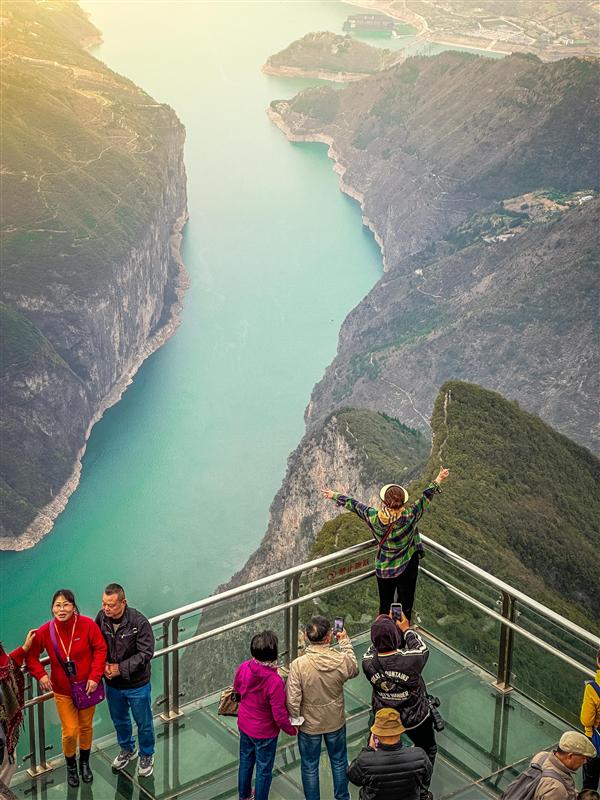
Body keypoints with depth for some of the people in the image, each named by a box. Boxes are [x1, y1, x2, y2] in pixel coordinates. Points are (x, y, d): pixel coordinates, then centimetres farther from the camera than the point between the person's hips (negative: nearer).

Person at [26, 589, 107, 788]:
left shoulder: (87, 624, -20)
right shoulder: (45, 631, -17)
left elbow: (100, 650, -11)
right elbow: (31, 655, -3)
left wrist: (95, 676, -16)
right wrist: (40, 675, -16)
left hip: (86, 687, 0)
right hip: (62, 690, 0)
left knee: (86, 726, 18)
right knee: (70, 732, 5)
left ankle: (85, 763, 44)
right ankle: (71, 766, 34)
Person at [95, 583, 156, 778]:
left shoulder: (139, 622, -26)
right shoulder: (101, 618, -13)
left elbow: (146, 653, -22)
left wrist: (121, 668, -24)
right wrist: (103, 665, -15)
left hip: (137, 683, -4)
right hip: (112, 683, 4)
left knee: (143, 722, 15)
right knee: (119, 720, 25)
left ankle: (147, 755, 39)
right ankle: (127, 749, 51)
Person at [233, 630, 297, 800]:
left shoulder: (243, 668, -19)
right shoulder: (275, 682, -36)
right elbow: (279, 715, -27)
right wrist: (292, 730, -8)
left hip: (244, 725, 6)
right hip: (264, 732, -6)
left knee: (245, 760, 28)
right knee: (264, 769, 17)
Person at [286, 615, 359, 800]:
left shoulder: (298, 665, -29)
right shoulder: (341, 660, -23)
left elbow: (293, 700, -23)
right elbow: (354, 670, 3)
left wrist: (294, 722, -4)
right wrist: (345, 641, 11)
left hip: (309, 725, -2)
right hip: (336, 722, 2)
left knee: (309, 767, 19)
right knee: (339, 762, 26)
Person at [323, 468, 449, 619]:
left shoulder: (374, 518, -19)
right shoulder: (409, 517, -25)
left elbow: (353, 504, -4)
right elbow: (425, 498, -14)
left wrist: (334, 495, 10)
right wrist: (437, 481, -2)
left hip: (383, 570, 3)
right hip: (407, 568, -3)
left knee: (385, 606, 20)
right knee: (405, 607, 12)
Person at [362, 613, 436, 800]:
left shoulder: (368, 663, -26)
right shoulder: (409, 660, -35)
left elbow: (373, 649, -1)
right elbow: (422, 649, -11)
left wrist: (382, 626, -1)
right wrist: (406, 630, 1)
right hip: (415, 718, -2)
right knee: (428, 750, 26)